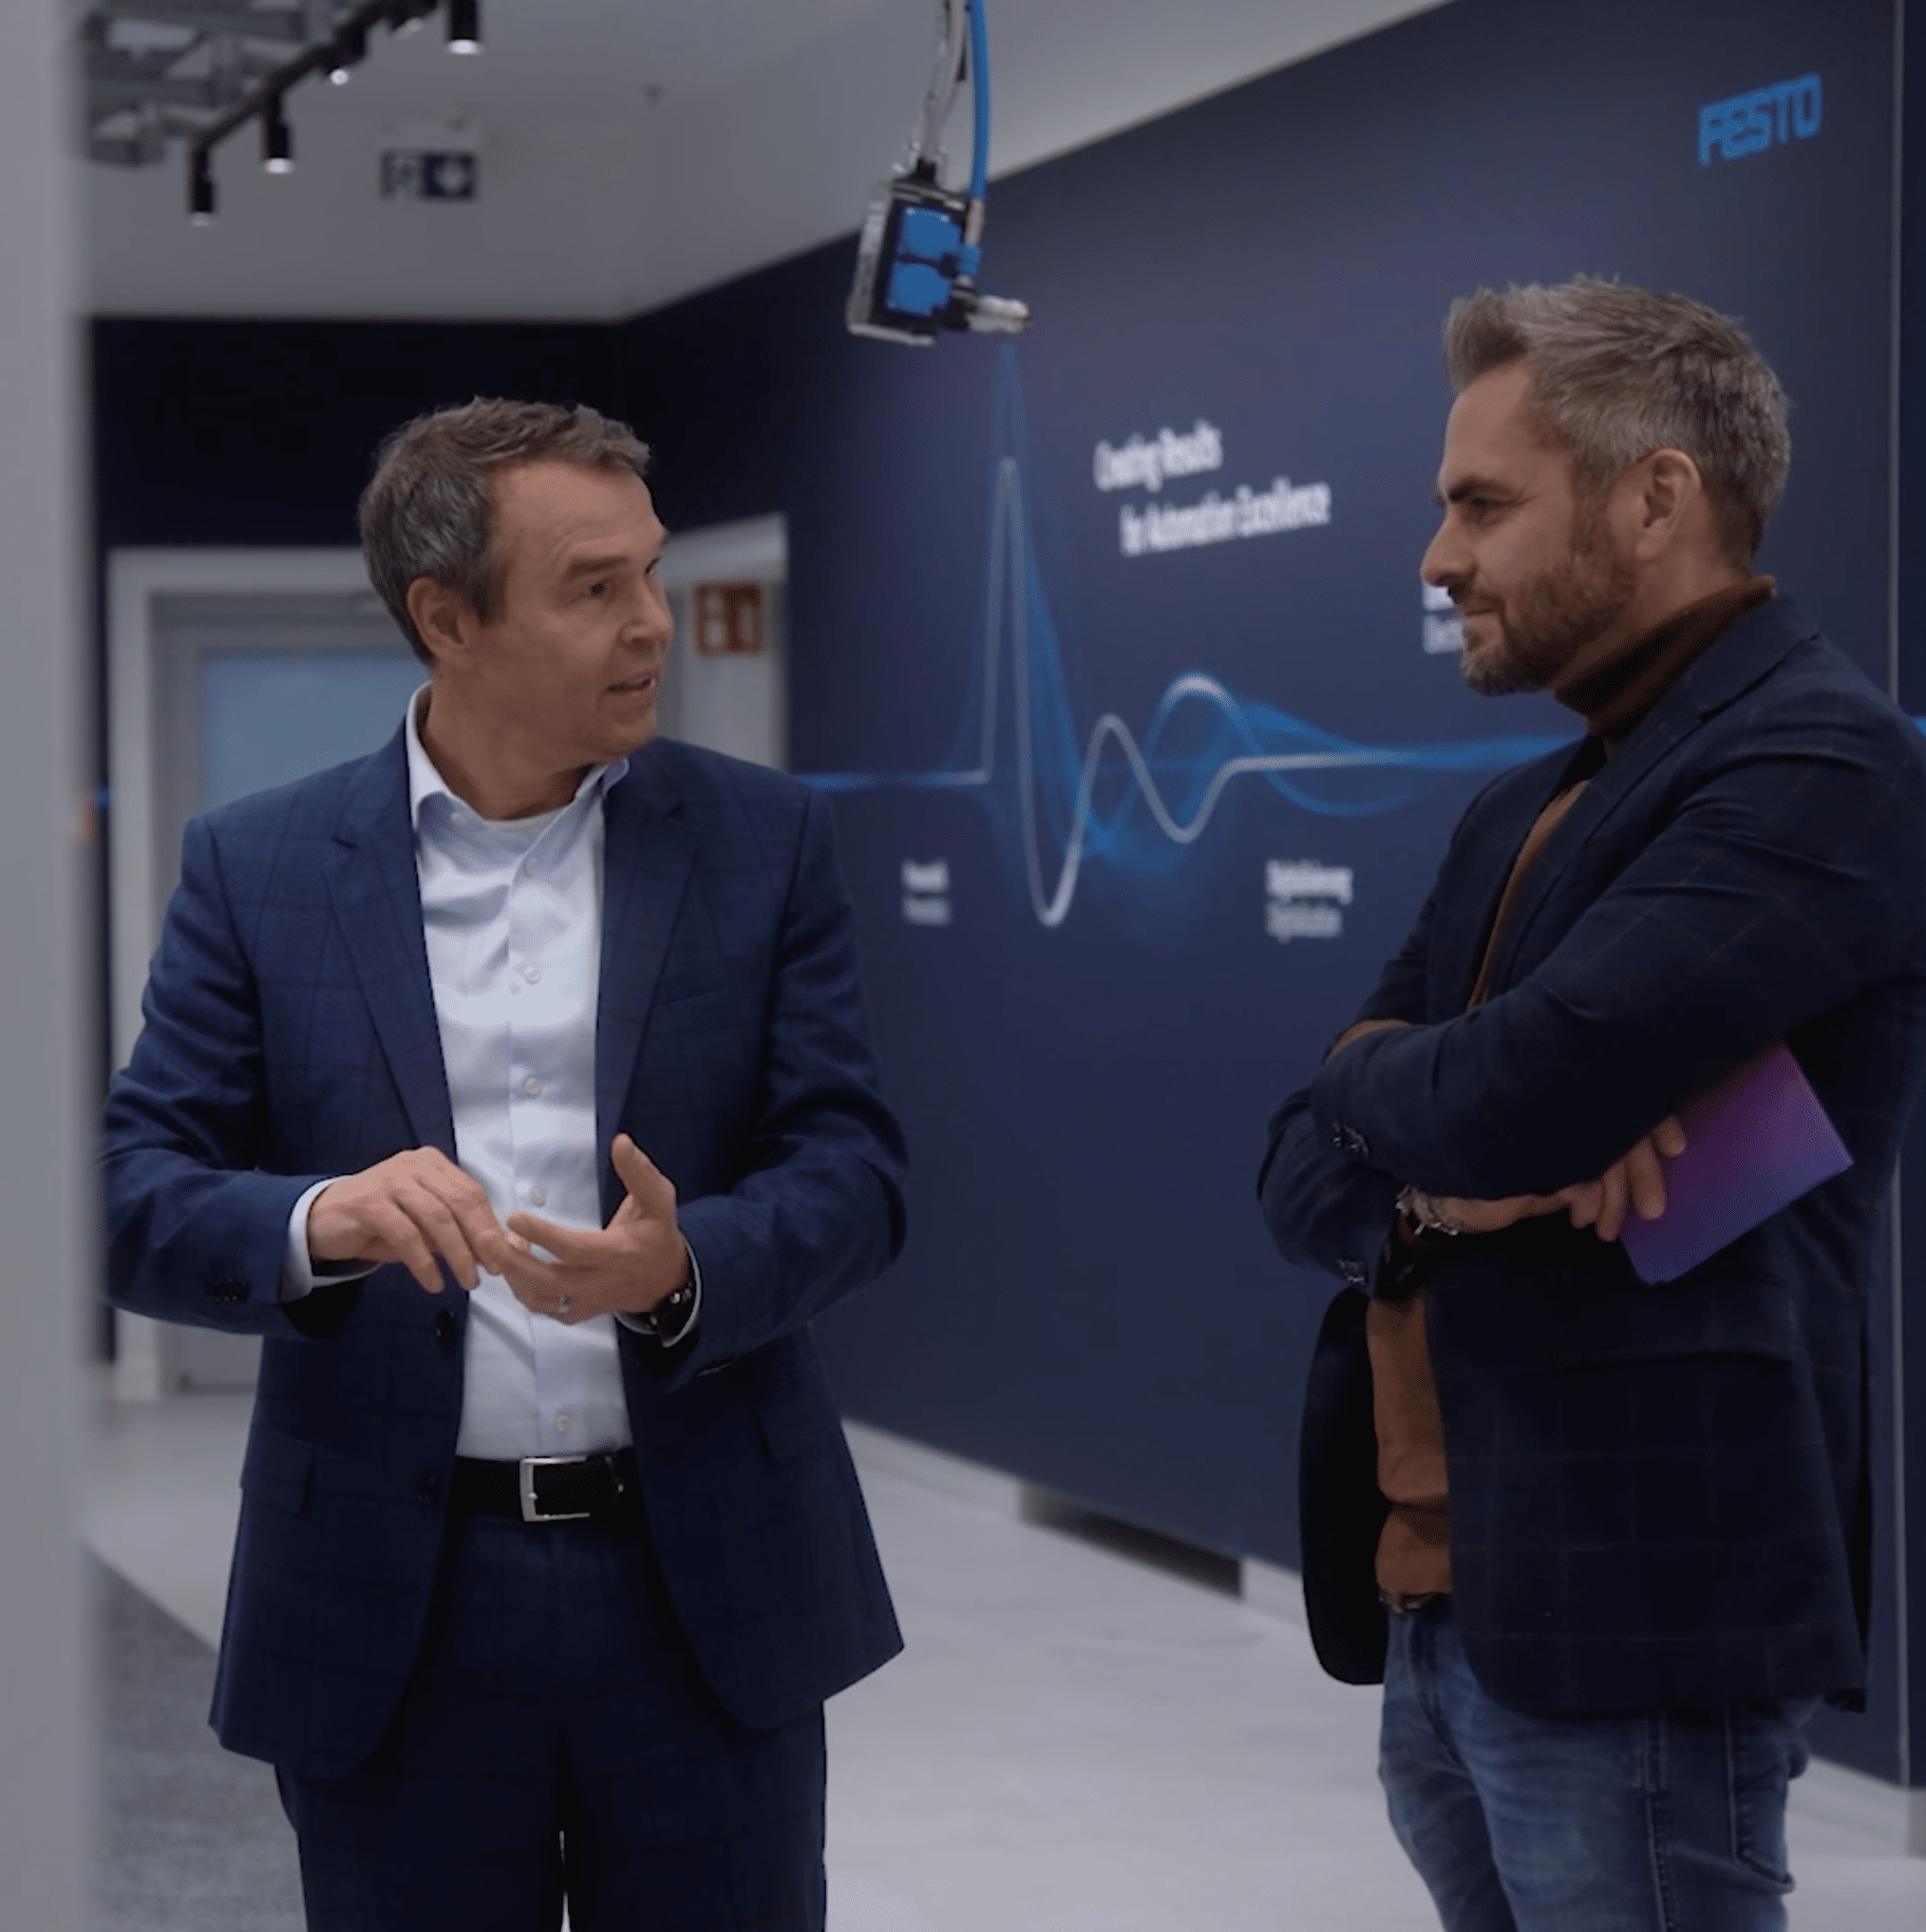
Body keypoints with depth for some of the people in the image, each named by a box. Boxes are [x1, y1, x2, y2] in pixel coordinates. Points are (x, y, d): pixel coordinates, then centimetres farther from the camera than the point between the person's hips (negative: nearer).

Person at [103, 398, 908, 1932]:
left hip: (709, 1591, 1)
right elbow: (139, 1200, -4)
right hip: (391, 1625, 0)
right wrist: (326, 1221, -25)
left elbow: (852, 1169, -1)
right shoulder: (258, 870, 1)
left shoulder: (764, 841, 3)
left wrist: (684, 1268, -22)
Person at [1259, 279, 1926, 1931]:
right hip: (1437, 1605, 8)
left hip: (1630, 1616, -8)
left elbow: (1512, 1096, -25)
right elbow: (1307, 1173, 12)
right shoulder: (1522, 813, 16)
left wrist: (1371, 1085, -2)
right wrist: (1439, 1168, -11)